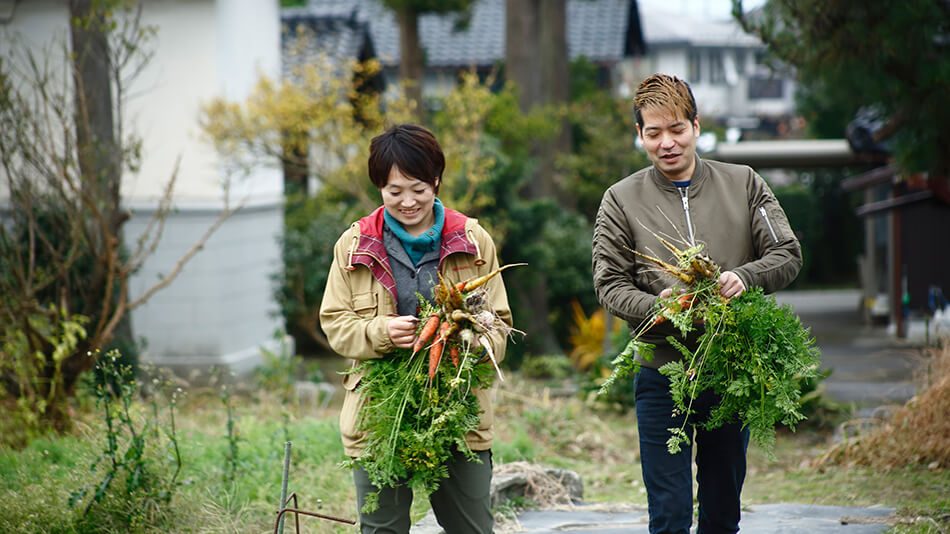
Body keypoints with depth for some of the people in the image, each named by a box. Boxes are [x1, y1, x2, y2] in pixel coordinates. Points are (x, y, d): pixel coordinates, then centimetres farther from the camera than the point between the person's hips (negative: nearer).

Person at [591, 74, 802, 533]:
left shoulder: (744, 185, 6)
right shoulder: (622, 200, 3)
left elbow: (787, 255, 3)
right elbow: (610, 285, -2)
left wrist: (744, 277, -18)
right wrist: (658, 307, -22)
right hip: (662, 372, -2)